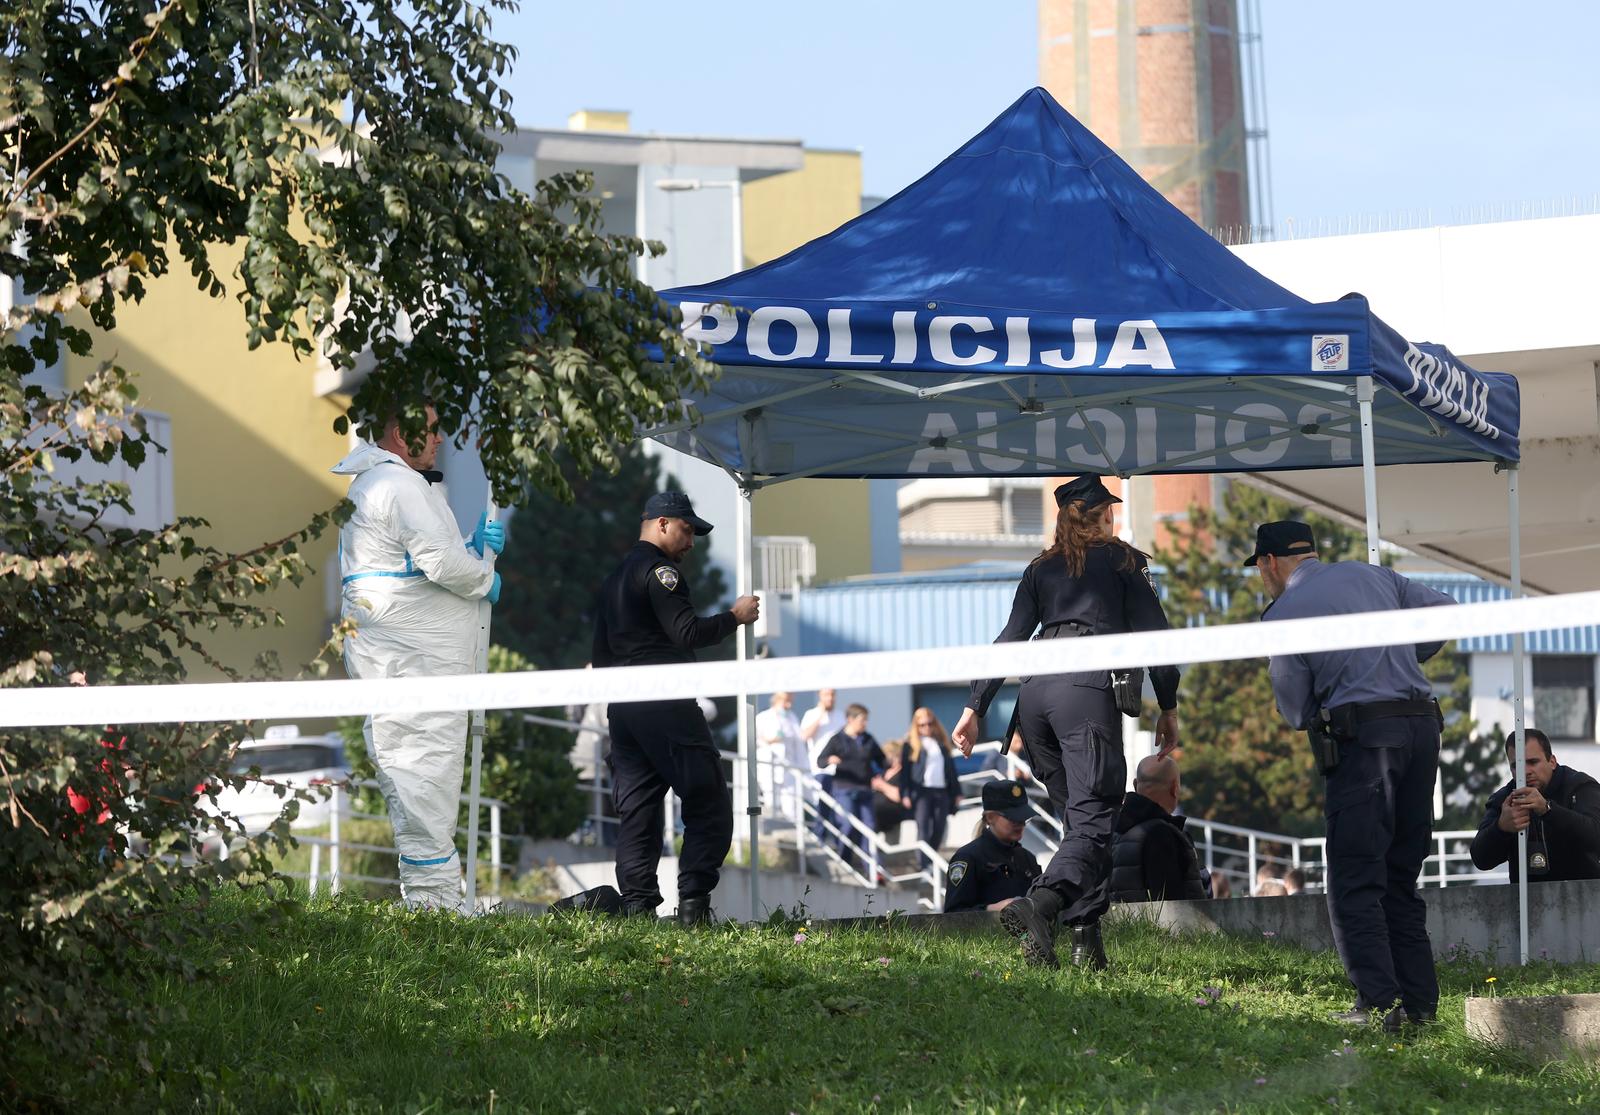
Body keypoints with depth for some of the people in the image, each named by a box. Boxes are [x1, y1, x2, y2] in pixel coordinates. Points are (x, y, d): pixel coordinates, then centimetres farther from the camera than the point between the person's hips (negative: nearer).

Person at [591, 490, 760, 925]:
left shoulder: (614, 577, 22)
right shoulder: (660, 571, -7)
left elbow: (601, 651, 24)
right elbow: (688, 633, -16)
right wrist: (735, 616, -4)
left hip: (622, 707, 9)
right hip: (665, 706, -9)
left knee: (637, 810, 6)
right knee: (708, 802, -6)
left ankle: (636, 906, -1)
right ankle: (693, 899, -14)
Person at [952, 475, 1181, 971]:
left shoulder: (1041, 569, 22)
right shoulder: (1122, 560, 14)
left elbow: (1009, 640, 15)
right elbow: (1153, 634, 8)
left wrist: (975, 708, 13)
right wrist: (1168, 708, 14)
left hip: (1035, 691, 5)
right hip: (1088, 689, -5)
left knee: (1077, 816, 13)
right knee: (1093, 821, -13)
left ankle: (1086, 939, 2)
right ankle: (1039, 905, -39)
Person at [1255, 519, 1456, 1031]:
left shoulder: (1282, 615, 0)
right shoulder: (1371, 575, 16)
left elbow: (1297, 713, 3)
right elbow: (1444, 611, 19)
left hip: (1365, 734, -6)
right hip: (1424, 724, 6)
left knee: (1355, 879, -5)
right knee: (1400, 877, 13)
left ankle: (1378, 1003, -15)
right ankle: (1419, 1000, 8)